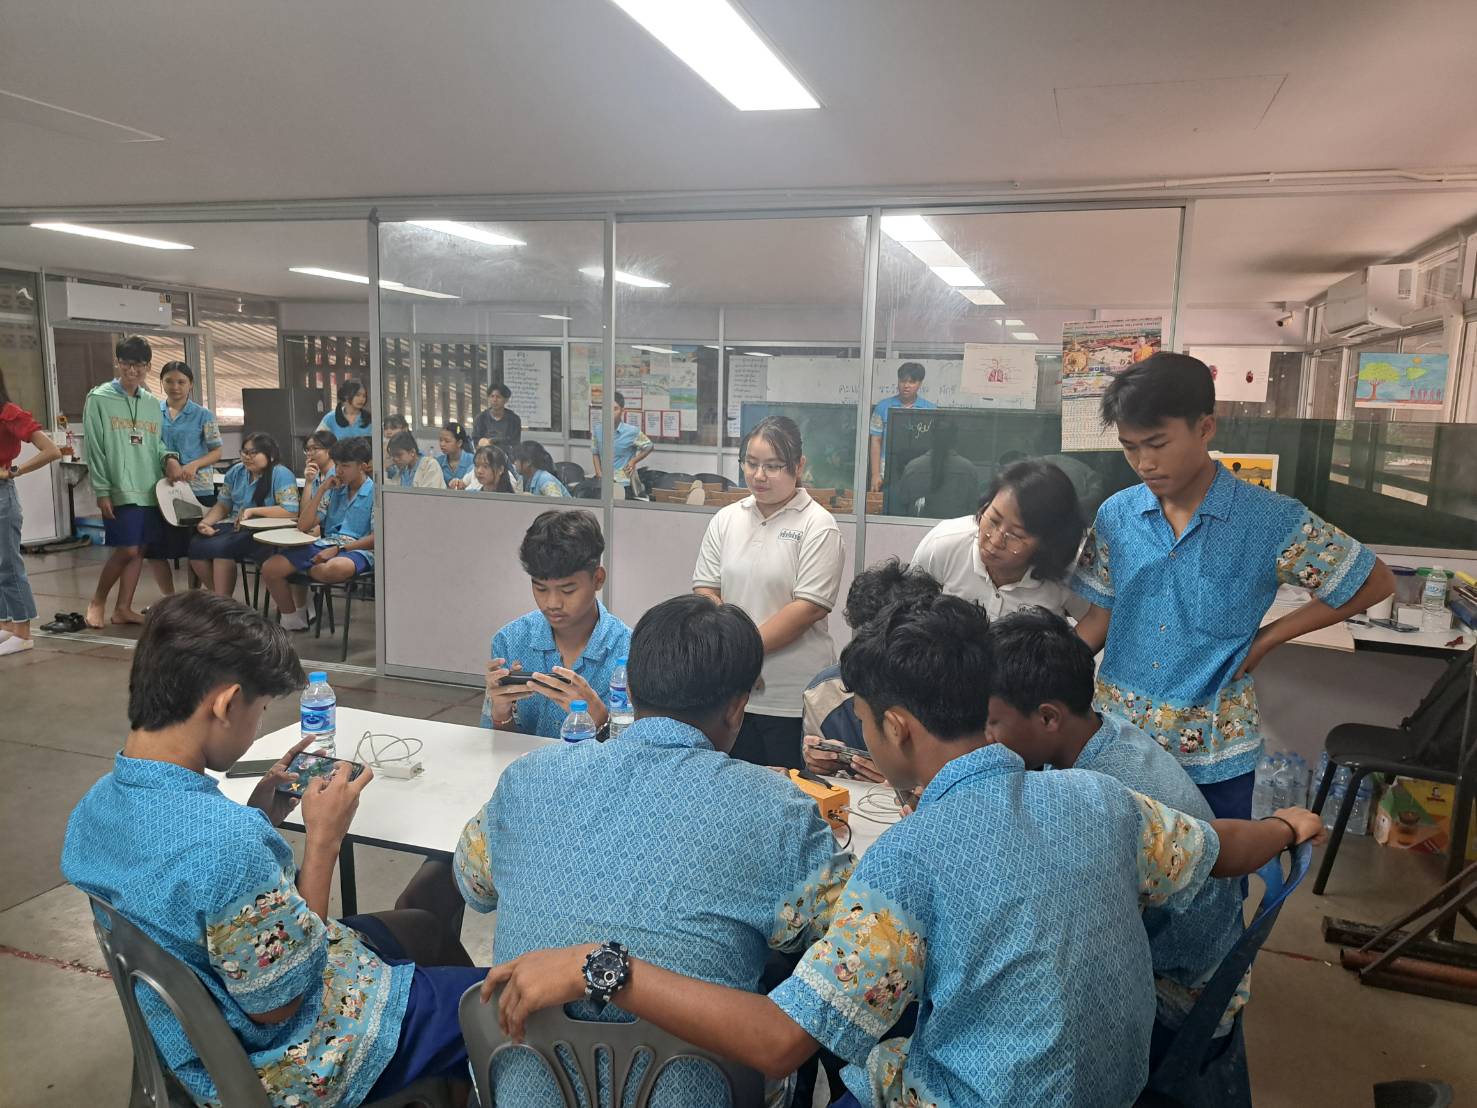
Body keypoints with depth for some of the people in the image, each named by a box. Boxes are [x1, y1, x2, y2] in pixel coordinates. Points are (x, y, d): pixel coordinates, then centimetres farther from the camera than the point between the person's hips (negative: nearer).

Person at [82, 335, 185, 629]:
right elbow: (94, 448, -6)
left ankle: (123, 607, 16)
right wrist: (102, 490, -11)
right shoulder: (99, 398, -3)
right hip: (119, 490, -5)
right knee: (127, 549, -8)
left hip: (150, 489, 6)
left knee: (140, 550, 7)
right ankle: (97, 600, 13)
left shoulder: (152, 403, 13)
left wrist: (169, 458, -5)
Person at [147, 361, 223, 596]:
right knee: (156, 550, 8)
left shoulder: (202, 415, -1)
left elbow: (216, 452, 0)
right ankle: (169, 600, 25)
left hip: (197, 489, -4)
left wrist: (195, 464, -17)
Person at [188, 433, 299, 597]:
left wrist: (252, 511, -20)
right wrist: (205, 522, -4)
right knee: (196, 547, -16)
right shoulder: (236, 472, 13)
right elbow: (222, 505, 16)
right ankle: (218, 595, 2)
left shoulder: (281, 474, -9)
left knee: (221, 548, -28)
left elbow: (291, 510, -19)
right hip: (233, 526, 7)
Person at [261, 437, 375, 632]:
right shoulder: (334, 491, 19)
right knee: (269, 568, -12)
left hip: (357, 550, -6)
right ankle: (291, 619, 6)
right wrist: (321, 490, 7)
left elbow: (377, 538, -10)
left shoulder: (375, 493, -1)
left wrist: (338, 549, -17)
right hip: (324, 545, 6)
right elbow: (303, 526, 13)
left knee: (333, 568, -42)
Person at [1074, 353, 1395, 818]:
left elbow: (1376, 581, -2)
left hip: (1213, 750, -2)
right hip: (1114, 733, 3)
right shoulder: (1115, 515, -2)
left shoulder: (1271, 520, -13)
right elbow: (1102, 615, 5)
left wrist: (1264, 639, -5)